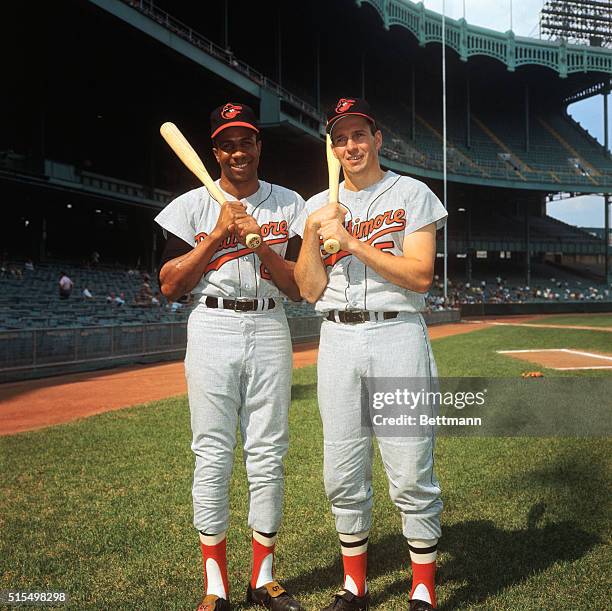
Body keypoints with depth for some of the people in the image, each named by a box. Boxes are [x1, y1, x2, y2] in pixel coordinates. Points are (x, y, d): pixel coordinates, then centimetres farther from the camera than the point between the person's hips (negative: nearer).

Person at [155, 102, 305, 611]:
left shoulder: (288, 204, 7)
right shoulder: (191, 205, 4)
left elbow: (299, 288, 2)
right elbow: (169, 286, -3)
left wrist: (261, 243, -13)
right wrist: (218, 234, -9)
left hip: (269, 331, 2)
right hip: (211, 332, -1)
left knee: (268, 454, 4)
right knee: (212, 454, 0)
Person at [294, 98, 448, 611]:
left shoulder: (411, 194, 3)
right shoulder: (318, 207, 14)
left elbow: (420, 276, -9)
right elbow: (310, 290, 8)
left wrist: (351, 241, -12)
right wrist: (312, 233, -6)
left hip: (397, 335, -3)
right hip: (337, 341, 4)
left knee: (411, 477, -4)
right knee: (343, 477, 8)